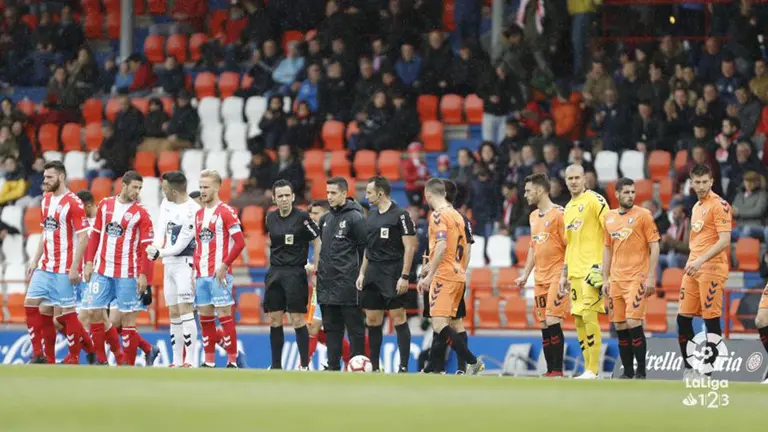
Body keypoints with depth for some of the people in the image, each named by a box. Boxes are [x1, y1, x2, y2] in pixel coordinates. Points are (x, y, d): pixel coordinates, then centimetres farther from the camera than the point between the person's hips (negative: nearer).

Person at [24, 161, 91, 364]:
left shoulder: (73, 203, -11)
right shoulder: (46, 200, 13)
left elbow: (82, 237, -14)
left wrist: (74, 267, -19)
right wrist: (35, 260, 16)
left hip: (64, 269, -8)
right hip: (45, 267, 8)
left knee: (65, 312, -5)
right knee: (30, 304, 2)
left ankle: (74, 358, 3)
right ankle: (39, 355, 7)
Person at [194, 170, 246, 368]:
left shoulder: (226, 212, -7)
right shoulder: (199, 214, 16)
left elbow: (240, 242, -12)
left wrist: (224, 266, -15)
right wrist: (195, 269, 13)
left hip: (219, 274, -7)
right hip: (202, 275, 7)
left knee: (225, 315, -7)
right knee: (205, 317, 7)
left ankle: (232, 361, -4)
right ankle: (209, 362, 12)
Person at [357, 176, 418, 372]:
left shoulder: (400, 215, -9)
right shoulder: (372, 215, 14)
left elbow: (410, 247, -11)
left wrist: (404, 277, -16)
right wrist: (362, 273, 15)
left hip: (392, 273, -7)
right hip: (373, 274, 7)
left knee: (398, 318, -7)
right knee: (372, 320, 7)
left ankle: (404, 367, -6)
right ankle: (374, 367, 14)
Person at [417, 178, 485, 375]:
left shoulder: (438, 215, -10)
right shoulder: (457, 215, 17)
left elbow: (442, 246, -22)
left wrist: (429, 275, -21)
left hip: (444, 276, -9)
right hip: (458, 275, 9)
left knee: (439, 324, -14)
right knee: (441, 325, 11)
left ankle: (472, 361, -20)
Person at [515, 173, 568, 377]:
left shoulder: (559, 214, -10)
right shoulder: (534, 216, 16)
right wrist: (525, 274, 18)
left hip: (556, 277, -8)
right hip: (540, 278, 8)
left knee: (553, 322, -14)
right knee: (544, 325, 5)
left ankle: (558, 370, -11)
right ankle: (550, 371, 8)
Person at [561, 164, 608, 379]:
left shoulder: (594, 200, -6)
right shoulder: (568, 208, 19)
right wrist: (564, 274, 22)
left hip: (593, 266, -8)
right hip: (575, 270, 8)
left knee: (588, 314, -14)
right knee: (578, 319, 7)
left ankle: (593, 369, -11)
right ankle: (588, 368, 11)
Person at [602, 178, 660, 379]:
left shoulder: (643, 215, -4)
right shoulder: (609, 218, 12)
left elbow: (654, 247, -5)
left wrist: (651, 277, -12)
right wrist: (605, 279, 12)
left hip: (637, 279, -5)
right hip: (616, 280, 5)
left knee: (633, 323, -13)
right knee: (620, 326, 5)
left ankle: (641, 371, -6)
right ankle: (628, 371, 12)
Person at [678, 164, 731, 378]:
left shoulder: (719, 205, -9)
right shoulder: (696, 207, 18)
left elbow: (724, 240, -17)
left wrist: (701, 260, -24)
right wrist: (691, 264, 19)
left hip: (711, 269, -9)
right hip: (693, 270, 9)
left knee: (711, 319, -6)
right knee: (683, 318, 6)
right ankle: (689, 368, 13)